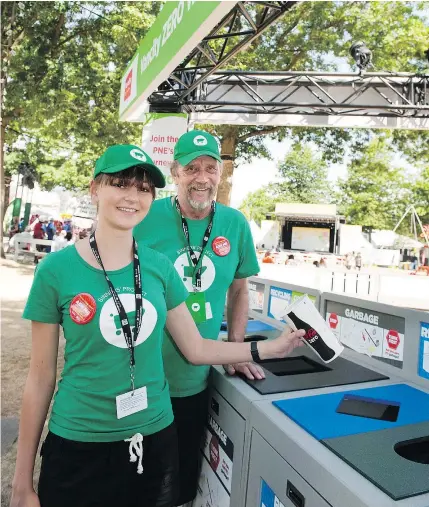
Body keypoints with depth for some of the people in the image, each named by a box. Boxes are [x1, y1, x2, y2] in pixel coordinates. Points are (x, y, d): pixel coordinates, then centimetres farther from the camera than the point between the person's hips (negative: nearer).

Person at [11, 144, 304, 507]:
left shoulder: (160, 267, -4)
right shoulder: (56, 270, -12)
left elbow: (197, 349, 2)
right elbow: (41, 376, -6)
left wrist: (267, 348, -3)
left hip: (155, 438, 3)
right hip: (78, 444, -2)